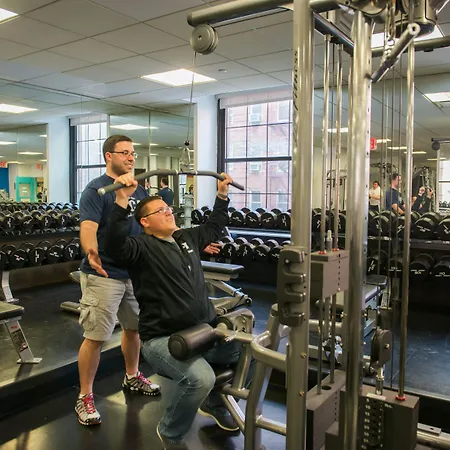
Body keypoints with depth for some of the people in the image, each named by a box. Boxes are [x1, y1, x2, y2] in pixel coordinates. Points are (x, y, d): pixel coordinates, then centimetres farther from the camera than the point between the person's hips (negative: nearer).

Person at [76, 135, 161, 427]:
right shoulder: (96, 190, -13)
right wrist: (91, 252, -49)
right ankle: (85, 397, 14)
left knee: (135, 327, 19)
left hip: (135, 272, 7)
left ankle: (132, 377, 40)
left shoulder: (139, 189, 9)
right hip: (103, 275, -7)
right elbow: (88, 228, -26)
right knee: (96, 337, -2)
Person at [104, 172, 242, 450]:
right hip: (163, 338, -8)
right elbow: (115, 244, -28)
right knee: (200, 378, -32)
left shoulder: (187, 238, 14)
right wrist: (122, 199, -37)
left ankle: (214, 404, 31)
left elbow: (215, 227, 29)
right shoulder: (142, 248, -7)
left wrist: (223, 194, 28)